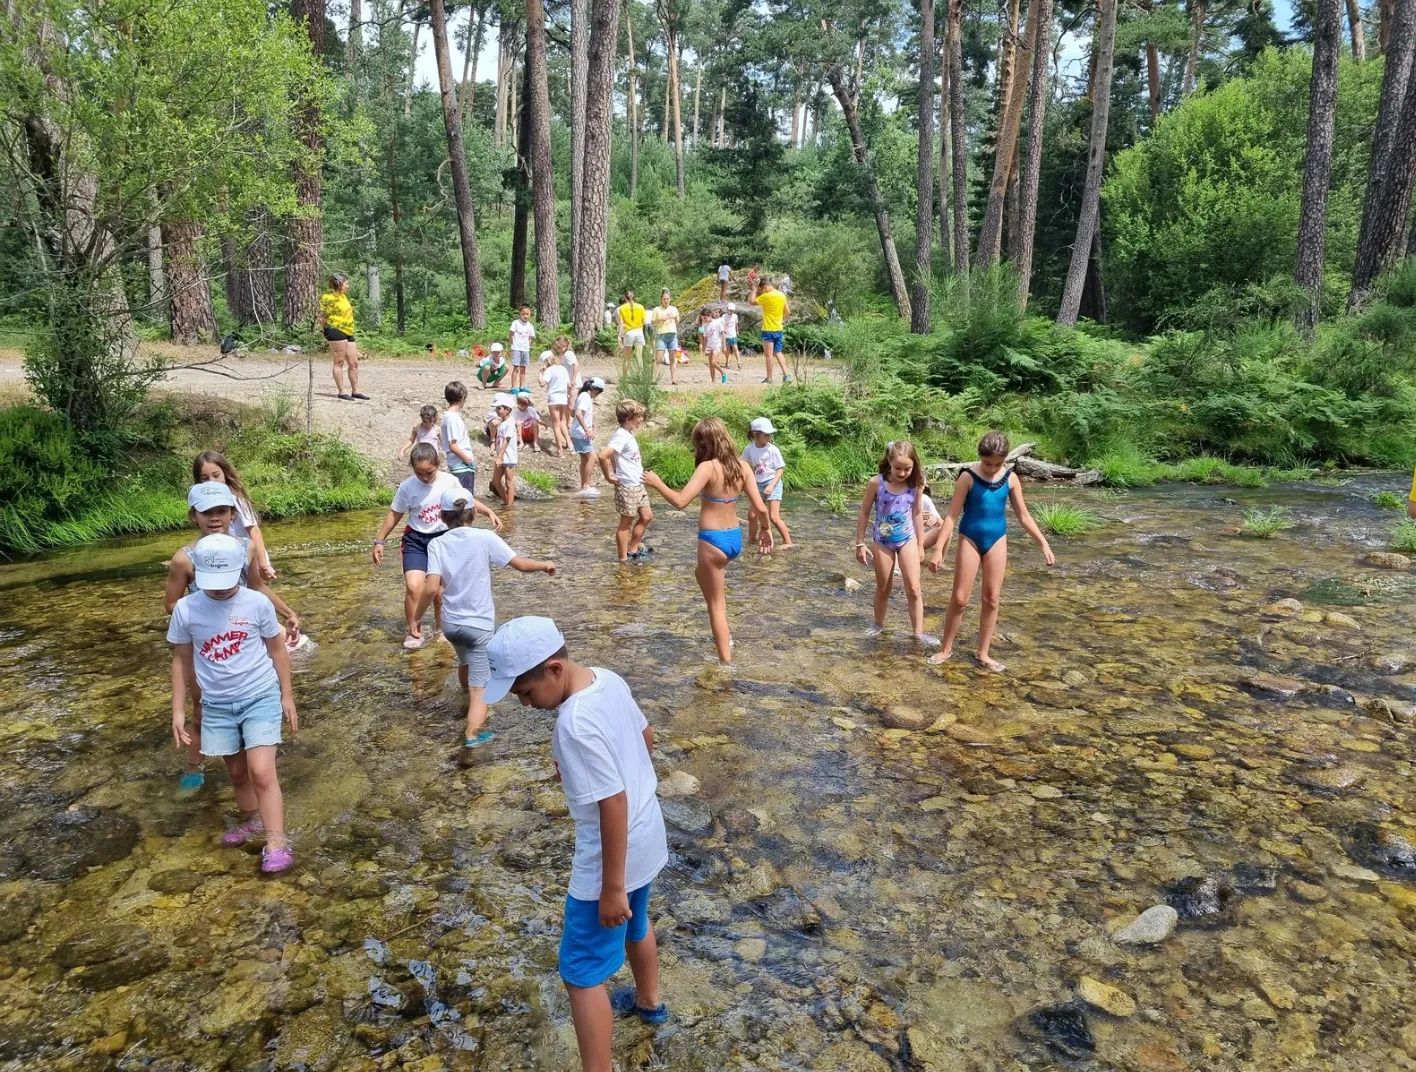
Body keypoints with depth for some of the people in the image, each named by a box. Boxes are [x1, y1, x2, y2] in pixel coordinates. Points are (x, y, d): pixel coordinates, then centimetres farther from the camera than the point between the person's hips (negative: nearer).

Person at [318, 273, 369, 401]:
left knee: (354, 363, 8)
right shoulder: (328, 297, -7)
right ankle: (341, 392, -2)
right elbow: (322, 317, -9)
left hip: (348, 333, 9)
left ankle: (355, 391, 16)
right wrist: (326, 333, -9)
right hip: (336, 330, -9)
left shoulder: (343, 296, 21)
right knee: (339, 362, -6)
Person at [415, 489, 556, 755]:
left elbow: (431, 588, -16)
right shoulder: (485, 538, -12)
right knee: (480, 686, 0)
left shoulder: (437, 544, -7)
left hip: (451, 623, 4)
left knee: (465, 663, 33)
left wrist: (418, 616, -1)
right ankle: (473, 733, -15)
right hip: (479, 624, -4)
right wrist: (544, 565, 9)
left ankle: (470, 699, 57)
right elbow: (521, 565, -11)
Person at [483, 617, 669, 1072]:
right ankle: (649, 1002, 58)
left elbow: (613, 805, -29)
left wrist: (612, 887, -22)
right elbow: (646, 737, 9)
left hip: (613, 857, -9)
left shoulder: (576, 724, -32)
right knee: (634, 924, 33)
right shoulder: (608, 678, -6)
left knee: (582, 974, 6)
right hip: (646, 837, 10)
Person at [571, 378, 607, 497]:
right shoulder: (586, 397, -15)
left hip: (578, 433, 10)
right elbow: (578, 413, -29)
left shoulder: (582, 396, 14)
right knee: (591, 457, -12)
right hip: (581, 434, -10)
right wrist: (587, 430, -29)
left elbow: (573, 414, 24)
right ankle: (586, 486, -12)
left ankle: (584, 486, 21)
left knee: (585, 458, 15)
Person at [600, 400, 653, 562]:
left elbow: (615, 454, 25)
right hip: (627, 487, -9)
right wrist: (609, 476, -20)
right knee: (626, 522, 2)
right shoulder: (622, 436, -21)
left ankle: (633, 550, 28)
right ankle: (624, 558, 14)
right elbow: (603, 456, -33)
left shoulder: (628, 434, 8)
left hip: (637, 485, 9)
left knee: (646, 516, 16)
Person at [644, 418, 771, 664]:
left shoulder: (708, 467, -17)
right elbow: (760, 507, -1)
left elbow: (680, 501, -26)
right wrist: (766, 528, 17)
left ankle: (726, 662, 14)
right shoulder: (742, 466, 0)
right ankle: (725, 634, 41)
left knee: (716, 605, 7)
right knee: (702, 574, 35)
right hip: (735, 537, 7)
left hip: (714, 541, -7)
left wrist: (657, 483, -11)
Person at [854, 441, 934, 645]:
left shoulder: (915, 484, -10)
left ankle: (918, 632, 7)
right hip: (883, 541, -1)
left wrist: (920, 543, 9)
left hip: (907, 540, 1)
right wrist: (860, 543, -4)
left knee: (914, 589, -1)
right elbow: (864, 514, -6)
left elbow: (917, 513, 4)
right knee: (883, 588, 13)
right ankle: (879, 625, 32)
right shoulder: (876, 483, -16)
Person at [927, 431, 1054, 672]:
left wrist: (1044, 543, 1)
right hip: (970, 540, -3)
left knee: (992, 599, 7)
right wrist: (938, 549, -16)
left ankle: (984, 654, 18)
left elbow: (1023, 516, 6)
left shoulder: (1011, 479, -3)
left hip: (997, 540, 3)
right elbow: (952, 515, -11)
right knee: (960, 599, 0)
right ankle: (946, 648, 17)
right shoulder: (968, 478, -13)